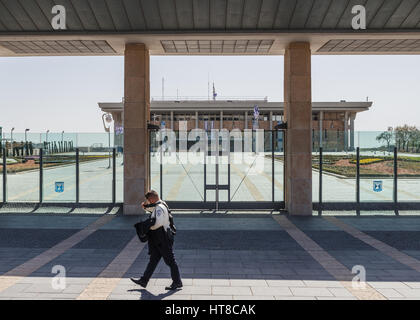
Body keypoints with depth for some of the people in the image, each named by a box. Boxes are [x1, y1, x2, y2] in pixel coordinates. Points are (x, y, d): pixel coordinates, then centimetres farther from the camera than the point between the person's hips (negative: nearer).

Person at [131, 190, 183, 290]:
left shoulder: (159, 208, -19)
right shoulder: (159, 205, 12)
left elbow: (158, 223, -32)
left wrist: (148, 227, -16)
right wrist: (145, 205, 12)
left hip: (163, 240, -10)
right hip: (158, 241, 10)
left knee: (170, 261, 1)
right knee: (153, 260, 14)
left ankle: (177, 283, 12)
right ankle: (144, 281, 21)